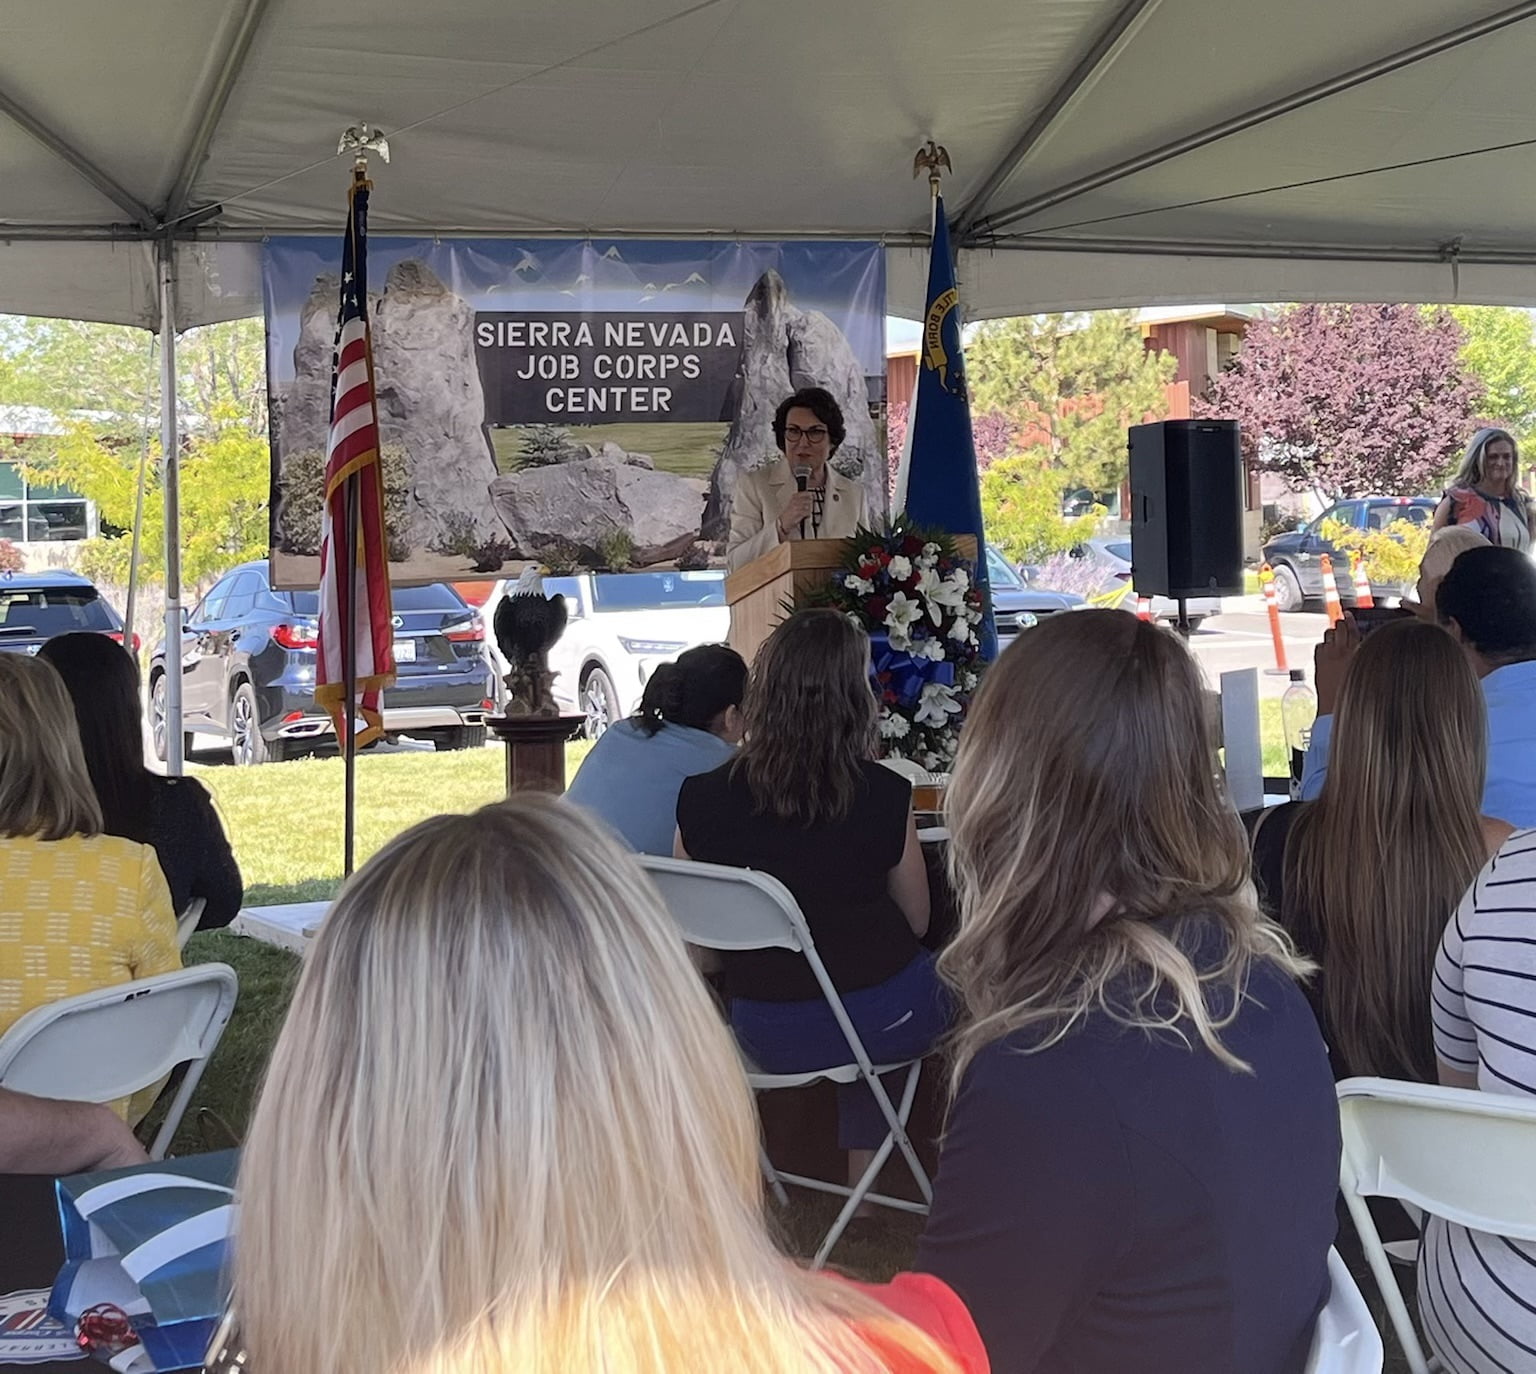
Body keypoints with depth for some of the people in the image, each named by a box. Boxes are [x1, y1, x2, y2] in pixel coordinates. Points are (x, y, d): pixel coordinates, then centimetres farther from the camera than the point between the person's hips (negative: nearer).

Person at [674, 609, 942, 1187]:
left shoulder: (702, 801, -11)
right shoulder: (885, 797, -17)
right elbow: (916, 922, -2)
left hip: (767, 1036, 3)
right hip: (881, 1020, -3)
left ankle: (860, 1177, 39)